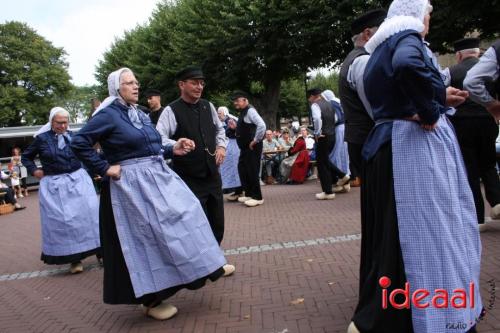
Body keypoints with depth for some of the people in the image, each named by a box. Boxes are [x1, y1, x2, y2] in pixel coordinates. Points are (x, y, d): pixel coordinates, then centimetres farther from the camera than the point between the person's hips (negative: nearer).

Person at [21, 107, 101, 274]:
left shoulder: (74, 136, 3)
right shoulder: (41, 138, -1)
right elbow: (25, 156, 14)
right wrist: (34, 171, 1)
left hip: (78, 180, 2)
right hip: (54, 186, -1)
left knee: (88, 214, 1)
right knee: (63, 221, 0)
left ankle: (99, 250, 13)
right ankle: (74, 258, 8)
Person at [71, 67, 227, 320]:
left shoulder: (141, 114, 14)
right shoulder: (108, 115, -10)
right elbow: (79, 143, -14)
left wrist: (172, 150, 3)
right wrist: (105, 168, -15)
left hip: (158, 177, 8)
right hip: (133, 184, -8)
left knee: (181, 218, 9)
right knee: (146, 237, -1)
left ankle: (199, 269, 27)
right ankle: (150, 300, 14)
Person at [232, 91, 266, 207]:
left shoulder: (250, 110, -15)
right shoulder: (243, 112, 15)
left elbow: (262, 126, -27)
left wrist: (255, 141, -21)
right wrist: (236, 127, 10)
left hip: (252, 147, -10)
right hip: (245, 147, 10)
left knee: (252, 171, -5)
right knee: (242, 170, 14)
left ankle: (257, 197, 4)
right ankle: (249, 194, 24)